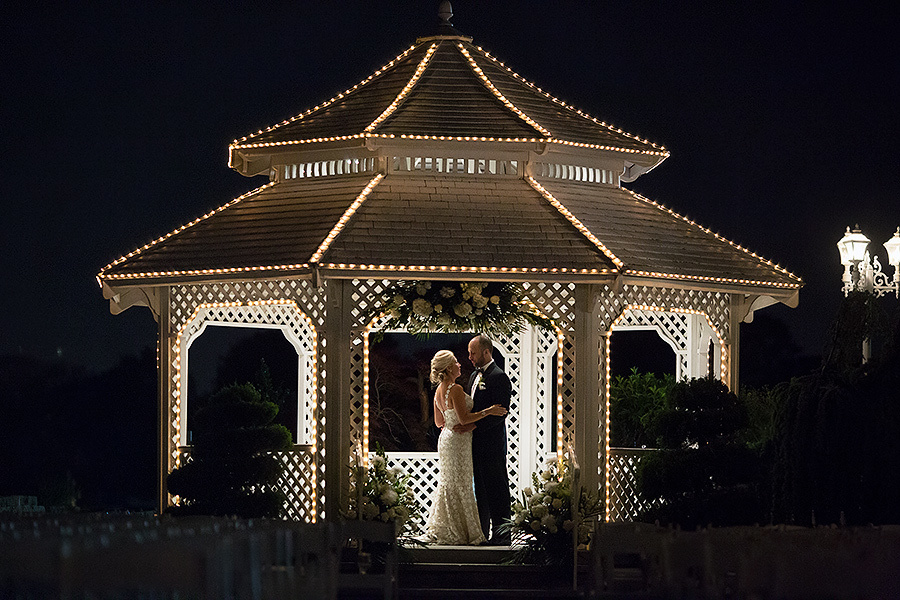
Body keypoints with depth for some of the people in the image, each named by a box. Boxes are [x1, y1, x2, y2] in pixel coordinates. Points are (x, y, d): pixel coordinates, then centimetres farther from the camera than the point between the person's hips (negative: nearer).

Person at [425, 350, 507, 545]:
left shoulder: (439, 390, 9)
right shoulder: (455, 389, -19)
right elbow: (464, 419, -22)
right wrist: (488, 411, -16)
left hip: (446, 439, 9)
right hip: (458, 441, -9)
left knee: (447, 484, 15)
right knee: (459, 485, -3)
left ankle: (440, 529, 19)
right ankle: (456, 533, 0)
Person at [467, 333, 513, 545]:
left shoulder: (499, 377, -13)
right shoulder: (475, 376, 16)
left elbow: (499, 414, -19)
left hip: (492, 444, -9)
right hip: (477, 444, 9)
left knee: (497, 490, -4)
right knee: (481, 490, 13)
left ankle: (501, 537, 0)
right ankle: (483, 533, 20)